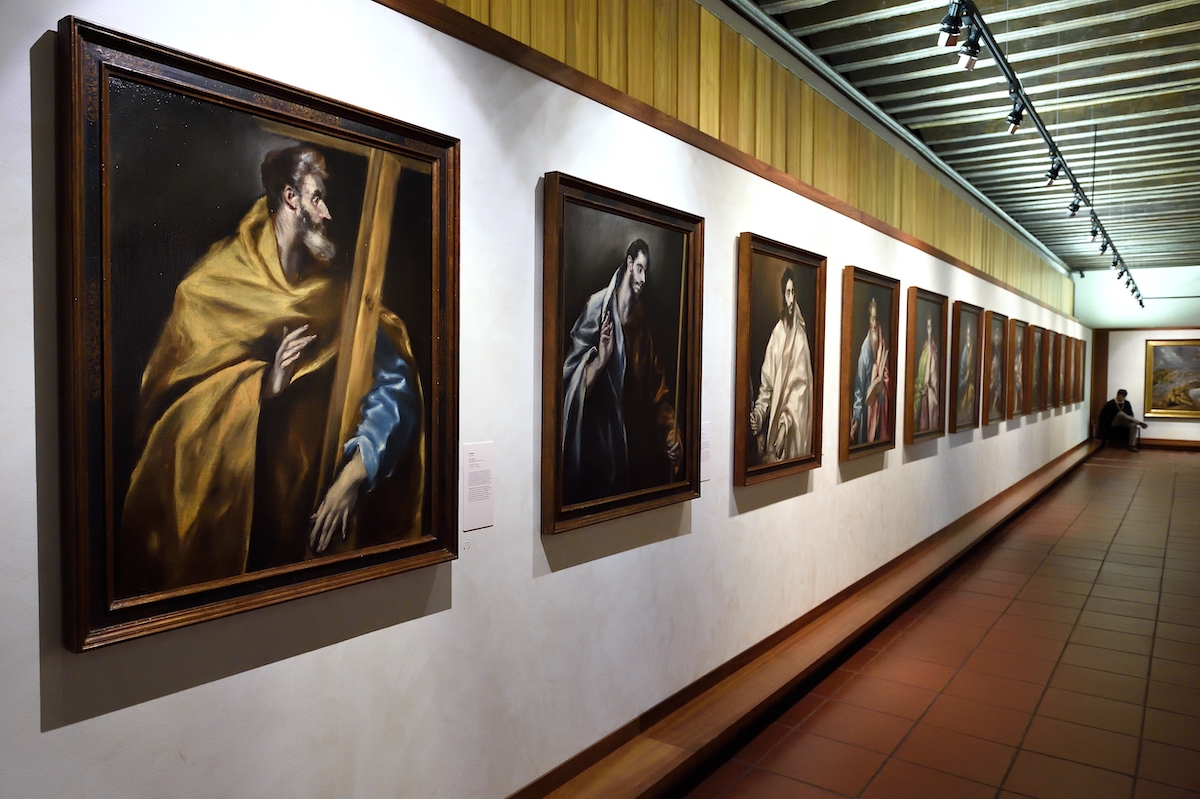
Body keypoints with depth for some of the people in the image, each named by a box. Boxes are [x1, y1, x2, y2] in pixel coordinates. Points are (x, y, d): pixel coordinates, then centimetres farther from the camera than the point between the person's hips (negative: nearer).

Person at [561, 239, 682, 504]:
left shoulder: (642, 318, 8)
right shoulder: (599, 306, -10)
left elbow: (658, 384, 11)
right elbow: (573, 376, -13)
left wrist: (670, 429, 1)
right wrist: (600, 361, -31)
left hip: (633, 437, 5)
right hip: (596, 431, -5)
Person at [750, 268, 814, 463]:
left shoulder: (800, 334, -7)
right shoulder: (777, 332, 4)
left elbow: (800, 385, -11)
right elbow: (767, 381, 3)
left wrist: (786, 424, -18)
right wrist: (759, 412, -11)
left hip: (795, 421, -3)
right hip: (774, 417, 3)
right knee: (771, 457, 5)